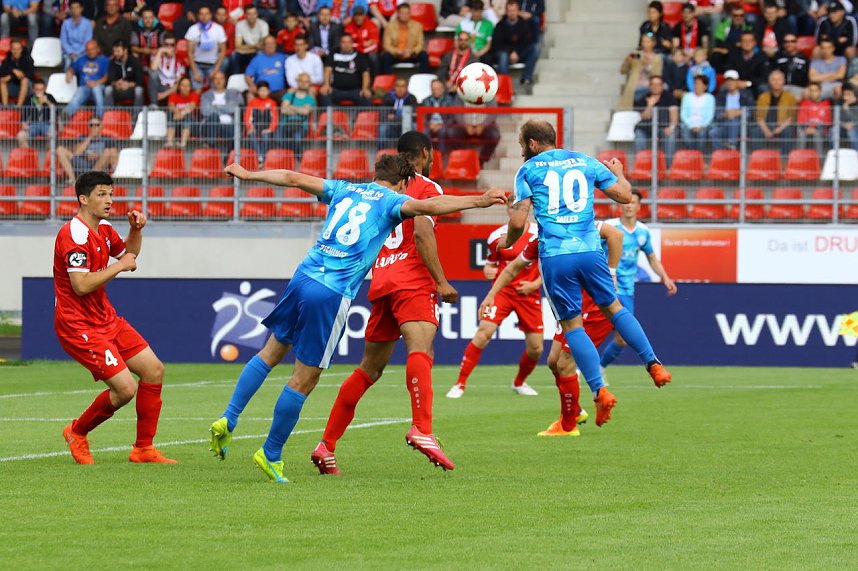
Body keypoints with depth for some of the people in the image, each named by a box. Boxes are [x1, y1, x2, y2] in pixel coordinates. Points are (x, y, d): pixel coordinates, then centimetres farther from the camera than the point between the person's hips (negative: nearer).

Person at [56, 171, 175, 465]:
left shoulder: (104, 229, 9)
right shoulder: (75, 234, -20)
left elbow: (127, 253, 30)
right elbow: (82, 285, -29)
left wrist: (136, 229, 10)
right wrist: (119, 266, -19)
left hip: (106, 319, 10)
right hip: (79, 326, -10)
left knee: (154, 370, 4)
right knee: (126, 388, -16)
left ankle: (143, 448, 13)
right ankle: (77, 432, 10)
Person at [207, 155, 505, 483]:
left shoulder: (344, 189, 18)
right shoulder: (391, 201, 3)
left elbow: (294, 179, 22)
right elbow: (426, 207, -15)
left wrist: (247, 175, 33)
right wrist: (479, 201, -18)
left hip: (304, 276, 6)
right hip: (333, 294, -6)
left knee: (272, 352, 22)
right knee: (303, 381, 2)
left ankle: (228, 420, 13)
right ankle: (271, 456, 8)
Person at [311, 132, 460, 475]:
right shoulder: (427, 188, 2)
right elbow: (421, 233, -13)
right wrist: (441, 281, -13)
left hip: (381, 282, 7)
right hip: (413, 282, -7)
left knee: (370, 368, 15)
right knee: (419, 350, -25)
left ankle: (326, 445, 15)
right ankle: (422, 429, -49)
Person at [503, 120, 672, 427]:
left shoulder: (528, 170, 3)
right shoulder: (586, 162, 12)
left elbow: (518, 222, -5)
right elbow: (625, 196, 13)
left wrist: (507, 242, 16)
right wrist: (618, 173, 35)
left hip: (554, 257, -3)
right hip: (590, 251, 3)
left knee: (571, 325, 4)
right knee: (613, 307, 20)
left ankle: (600, 391, -5)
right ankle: (653, 364, 12)